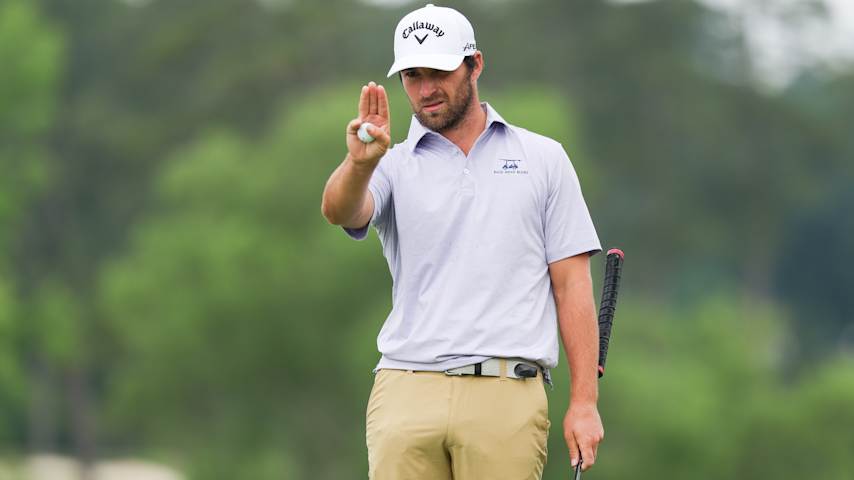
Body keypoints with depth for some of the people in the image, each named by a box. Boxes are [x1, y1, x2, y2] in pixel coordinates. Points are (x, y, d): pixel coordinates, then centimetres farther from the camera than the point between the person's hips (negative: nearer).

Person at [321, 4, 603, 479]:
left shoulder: (544, 158, 11)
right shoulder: (394, 165, 12)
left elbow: (572, 284, 8)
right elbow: (342, 212, -11)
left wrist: (585, 401, 0)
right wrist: (359, 164, -34)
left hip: (506, 398, -1)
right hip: (407, 395, 1)